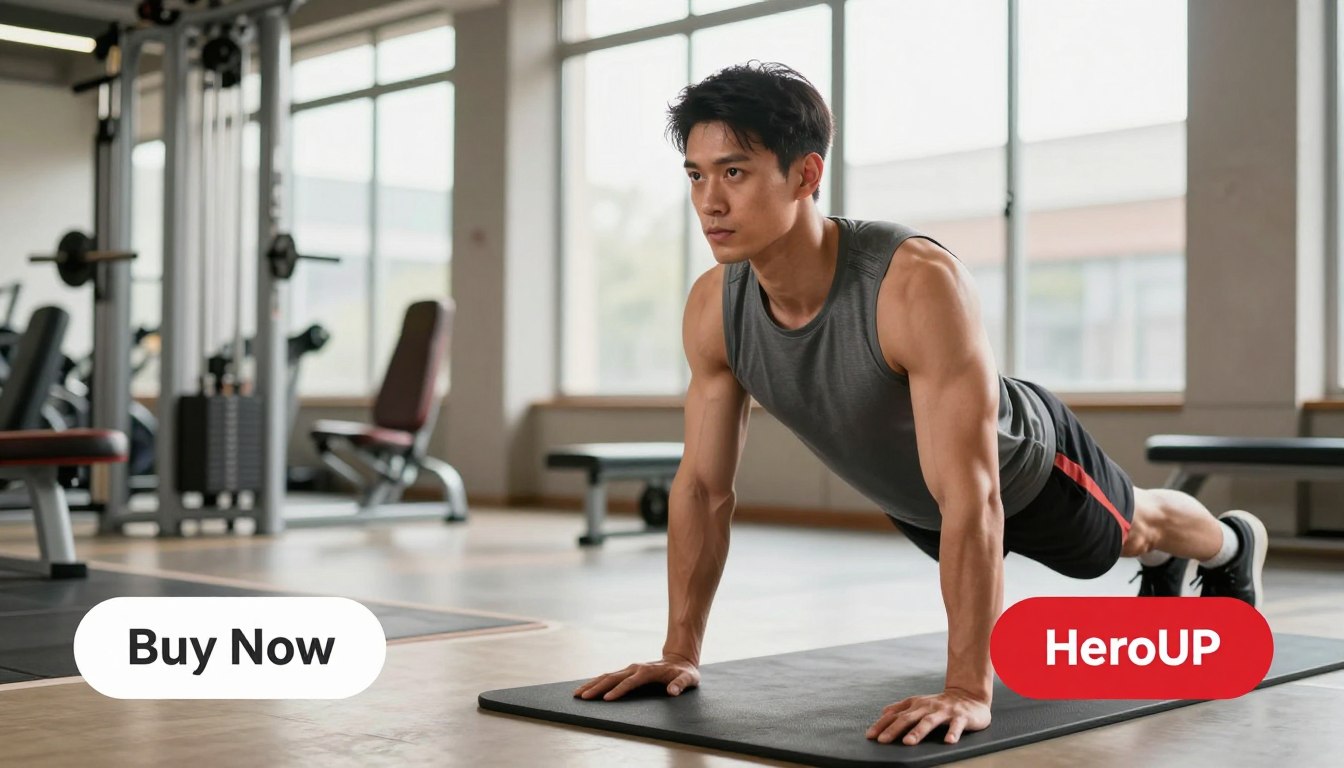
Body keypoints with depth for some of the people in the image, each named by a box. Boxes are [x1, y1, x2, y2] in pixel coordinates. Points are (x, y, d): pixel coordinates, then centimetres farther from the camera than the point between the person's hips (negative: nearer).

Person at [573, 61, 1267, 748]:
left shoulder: (919, 284, -47)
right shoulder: (712, 309, -29)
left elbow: (973, 498, -48)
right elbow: (703, 486, -18)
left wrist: (968, 688, -50)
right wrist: (679, 653, -17)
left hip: (1024, 466, -5)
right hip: (911, 502, 5)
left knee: (1132, 527, 29)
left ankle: (1235, 545, 65)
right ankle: (1160, 560, 71)